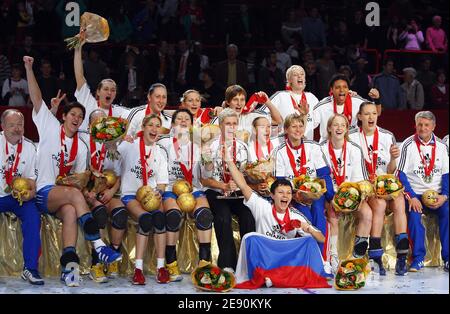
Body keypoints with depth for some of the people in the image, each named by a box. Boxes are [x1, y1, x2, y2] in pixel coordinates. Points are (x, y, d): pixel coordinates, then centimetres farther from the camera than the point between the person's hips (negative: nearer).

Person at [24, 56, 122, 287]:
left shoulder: (81, 146, 16)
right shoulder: (50, 127, 6)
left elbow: (79, 176, 21)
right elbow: (37, 99, -2)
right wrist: (29, 69, -9)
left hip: (63, 196, 4)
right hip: (42, 192, -4)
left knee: (71, 211, -33)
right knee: (75, 194, -33)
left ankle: (68, 266, -43)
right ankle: (98, 246, -38)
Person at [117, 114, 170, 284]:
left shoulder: (161, 152, 16)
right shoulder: (129, 146, 4)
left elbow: (162, 181, 14)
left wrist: (159, 192, -7)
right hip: (130, 194, -3)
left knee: (159, 217, -31)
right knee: (146, 218, -33)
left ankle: (160, 267, -29)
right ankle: (138, 268, -31)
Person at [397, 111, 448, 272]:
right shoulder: (408, 145, 0)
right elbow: (401, 174, -5)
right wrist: (411, 197, -16)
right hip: (414, 194, -2)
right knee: (413, 213, -32)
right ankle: (418, 258, -22)